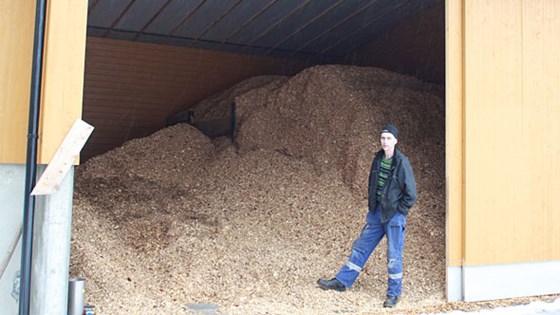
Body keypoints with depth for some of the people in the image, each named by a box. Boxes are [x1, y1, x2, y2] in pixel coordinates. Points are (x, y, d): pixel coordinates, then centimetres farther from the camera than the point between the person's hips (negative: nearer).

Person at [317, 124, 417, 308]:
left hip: (394, 215, -6)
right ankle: (342, 281, 21)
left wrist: (399, 211, -10)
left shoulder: (402, 163, -14)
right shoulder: (378, 159, 4)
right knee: (361, 247, 12)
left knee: (394, 256, 2)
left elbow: (410, 194, -11)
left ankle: (394, 294, 17)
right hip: (377, 212, 6)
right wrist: (371, 206, 12)